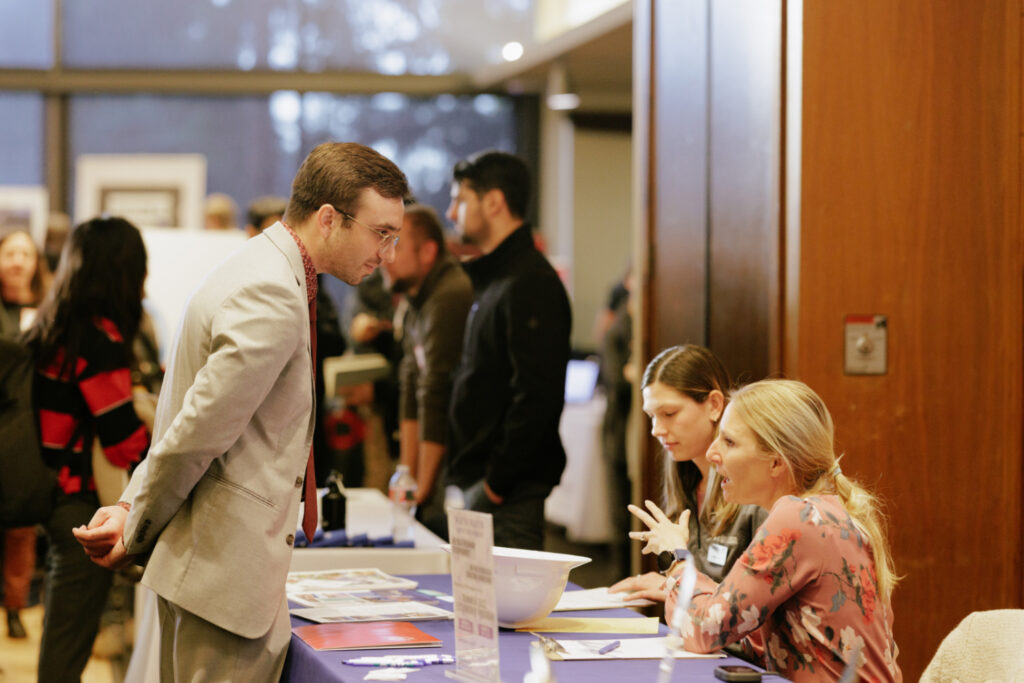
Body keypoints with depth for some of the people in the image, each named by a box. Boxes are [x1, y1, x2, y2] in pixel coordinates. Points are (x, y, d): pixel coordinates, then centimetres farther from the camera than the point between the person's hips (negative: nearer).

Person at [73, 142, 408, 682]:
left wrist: (133, 509, 3)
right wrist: (136, 535, -8)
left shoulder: (261, 270, 15)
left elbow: (187, 425, 15)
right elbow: (197, 434, -21)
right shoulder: (272, 295, -21)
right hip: (225, 568, -10)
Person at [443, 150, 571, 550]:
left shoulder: (528, 284, -15)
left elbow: (537, 396, -22)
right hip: (477, 481, 10)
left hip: (509, 491, -10)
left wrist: (496, 482, -20)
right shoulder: (491, 279, 18)